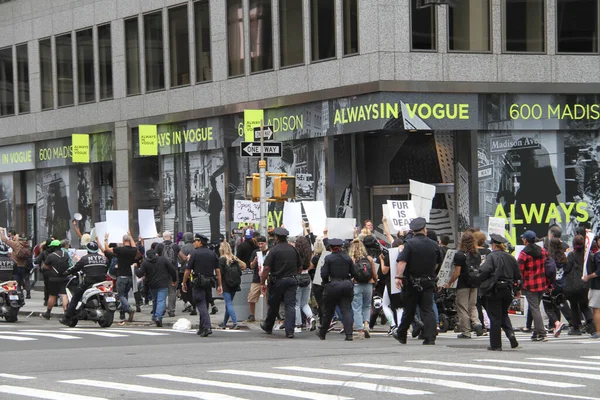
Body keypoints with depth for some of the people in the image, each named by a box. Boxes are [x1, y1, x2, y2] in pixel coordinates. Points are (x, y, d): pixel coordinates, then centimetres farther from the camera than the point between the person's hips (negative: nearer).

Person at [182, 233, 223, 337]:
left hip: (198, 282, -5)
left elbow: (187, 271, -5)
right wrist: (220, 285, 7)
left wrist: (184, 283, 6)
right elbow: (218, 270, 5)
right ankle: (202, 328, 22)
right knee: (205, 304, 16)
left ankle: (207, 327, -23)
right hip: (209, 282, 5)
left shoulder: (195, 253, -6)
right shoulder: (212, 254, 9)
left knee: (201, 305, -9)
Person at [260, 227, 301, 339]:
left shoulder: (274, 250, -9)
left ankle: (268, 327, 30)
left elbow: (266, 268, -13)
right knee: (290, 305, -2)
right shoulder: (293, 249, 5)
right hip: (292, 281, 3)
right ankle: (290, 331, -10)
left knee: (273, 305, 12)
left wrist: (262, 283, -8)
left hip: (278, 281, -3)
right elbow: (300, 267, 14)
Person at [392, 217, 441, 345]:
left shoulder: (409, 244, -11)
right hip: (428, 282, 2)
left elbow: (402, 262, -22)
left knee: (409, 310, 10)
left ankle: (401, 335, 25)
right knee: (428, 309, 1)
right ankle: (430, 338, -9)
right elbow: (437, 263, 16)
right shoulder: (434, 245, 1)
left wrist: (398, 276, -24)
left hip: (412, 282, -2)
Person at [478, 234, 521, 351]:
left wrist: (482, 280, -4)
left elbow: (484, 271, -25)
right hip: (507, 290, 5)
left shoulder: (491, 256, -11)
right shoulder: (510, 258, 6)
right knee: (504, 314, 20)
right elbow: (517, 274, 13)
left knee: (495, 317, 1)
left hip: (494, 290, -5)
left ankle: (495, 345, 5)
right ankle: (510, 333, -5)